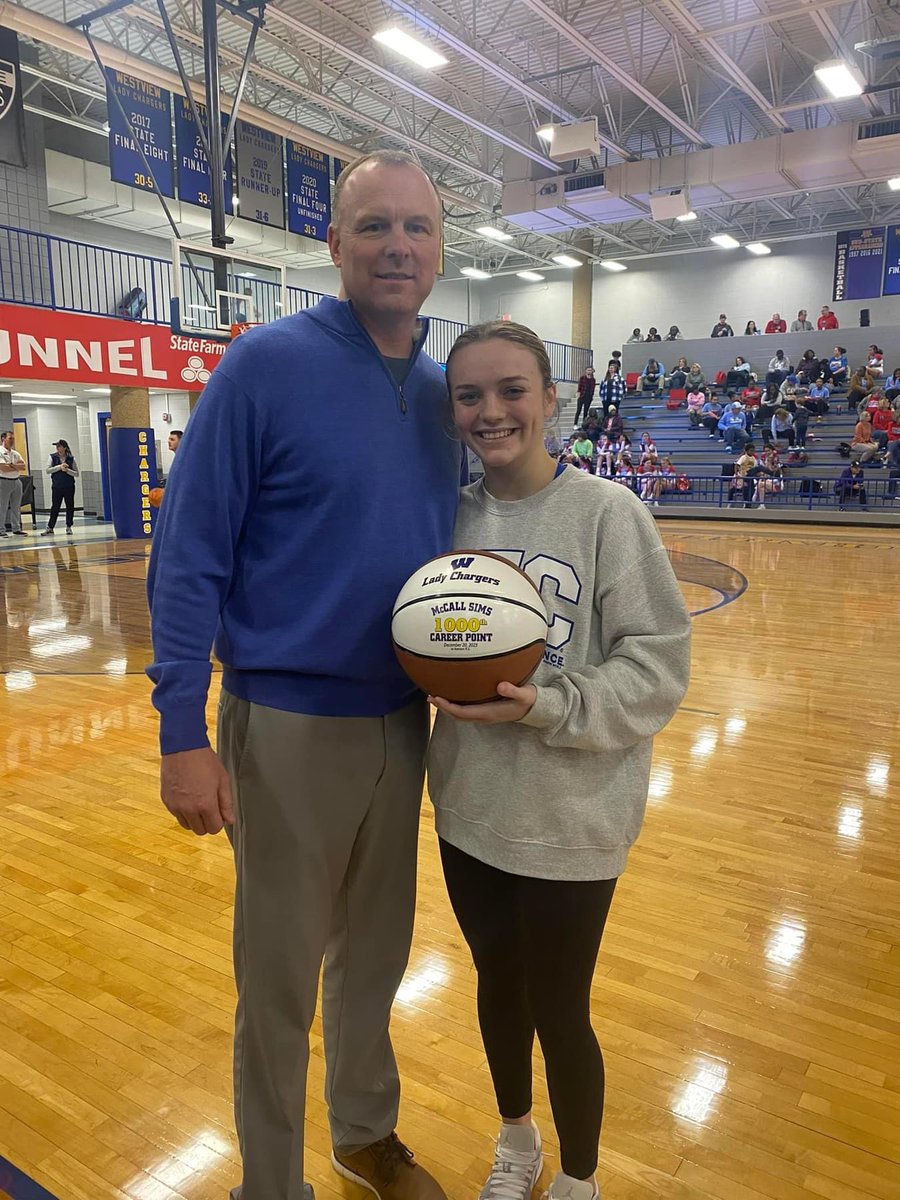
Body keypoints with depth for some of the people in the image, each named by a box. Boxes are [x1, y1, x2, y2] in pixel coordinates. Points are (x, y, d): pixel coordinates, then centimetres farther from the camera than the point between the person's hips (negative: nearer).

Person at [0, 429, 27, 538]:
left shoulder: (15, 453, 15)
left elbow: (23, 466, 2)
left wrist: (11, 465, -12)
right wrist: (17, 467, -6)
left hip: (17, 481, 6)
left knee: (16, 507, 10)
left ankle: (16, 529, 16)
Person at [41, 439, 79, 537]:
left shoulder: (71, 458, 2)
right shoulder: (52, 457, 2)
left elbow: (76, 473, 1)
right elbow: (48, 470, -6)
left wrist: (67, 470, -15)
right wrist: (59, 467, -16)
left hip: (69, 487, 1)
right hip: (57, 486, -1)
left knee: (70, 507, 5)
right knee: (55, 507, -1)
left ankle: (69, 527, 16)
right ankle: (50, 528, 3)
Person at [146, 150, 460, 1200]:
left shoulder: (443, 390, 5)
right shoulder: (267, 364, -11)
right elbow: (187, 556, -13)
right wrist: (183, 732, -16)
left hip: (404, 720, 5)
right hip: (290, 725, -5)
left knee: (377, 954, 21)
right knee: (280, 978, 11)